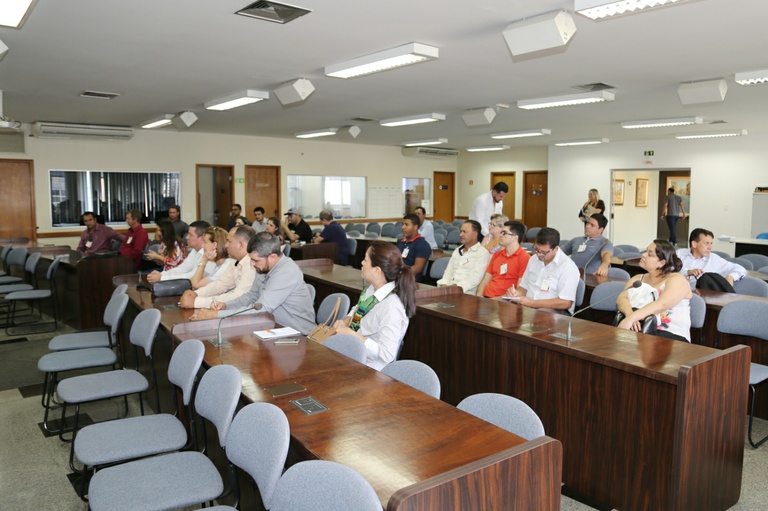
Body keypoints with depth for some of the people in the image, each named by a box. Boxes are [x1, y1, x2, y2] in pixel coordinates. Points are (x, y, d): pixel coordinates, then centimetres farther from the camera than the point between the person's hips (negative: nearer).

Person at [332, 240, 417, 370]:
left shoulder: (392, 307, -26)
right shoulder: (373, 289, -1)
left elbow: (386, 354, -28)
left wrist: (351, 334, -23)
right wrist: (346, 321, -2)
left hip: (367, 369, -8)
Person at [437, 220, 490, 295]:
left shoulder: (482, 253, -1)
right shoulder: (457, 250, 23)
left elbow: (475, 277, -12)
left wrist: (458, 287, -22)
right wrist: (444, 284, 0)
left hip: (467, 292, -6)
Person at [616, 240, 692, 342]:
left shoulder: (677, 280, 1)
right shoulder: (637, 278, 20)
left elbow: (662, 304, -18)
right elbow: (621, 298, 2)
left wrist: (631, 318, -30)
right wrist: (629, 315, -21)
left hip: (669, 334, -4)